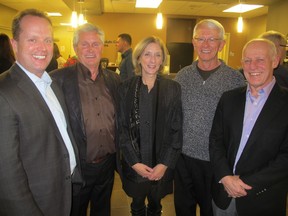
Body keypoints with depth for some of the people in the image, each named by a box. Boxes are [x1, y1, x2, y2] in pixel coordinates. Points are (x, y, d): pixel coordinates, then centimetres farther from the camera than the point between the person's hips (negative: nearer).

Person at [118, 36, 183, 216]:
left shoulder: (173, 88, -5)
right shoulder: (126, 88, -4)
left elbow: (177, 129, -5)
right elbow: (122, 128, -4)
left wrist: (165, 163, -10)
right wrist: (134, 162, -10)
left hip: (162, 165, 0)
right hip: (134, 165, 1)